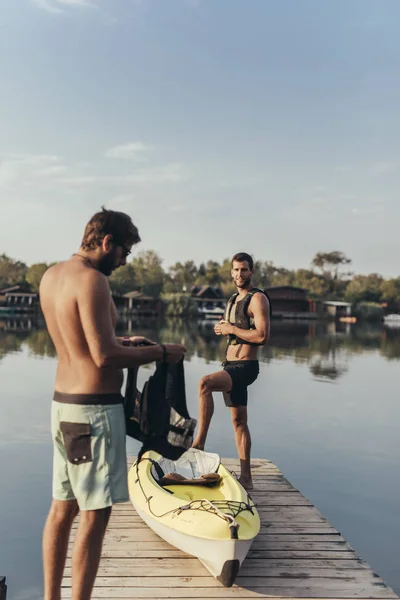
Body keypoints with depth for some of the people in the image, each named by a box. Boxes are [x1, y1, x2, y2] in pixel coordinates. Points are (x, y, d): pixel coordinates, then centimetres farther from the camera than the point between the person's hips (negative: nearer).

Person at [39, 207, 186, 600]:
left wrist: (122, 342, 15)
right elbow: (104, 357, -21)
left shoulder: (49, 277, 11)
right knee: (94, 515, 2)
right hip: (95, 409, -9)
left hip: (63, 403, 9)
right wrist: (161, 353, -10)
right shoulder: (91, 280, -18)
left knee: (63, 507, 17)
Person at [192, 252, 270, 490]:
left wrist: (232, 329, -14)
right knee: (238, 420, 11)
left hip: (245, 366, -9)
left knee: (205, 383, -32)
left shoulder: (257, 298, -11)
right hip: (231, 365, 9)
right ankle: (246, 477, 19)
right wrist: (223, 329, 7)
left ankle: (199, 442, -26)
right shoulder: (234, 300, 17)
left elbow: (262, 336, -22)